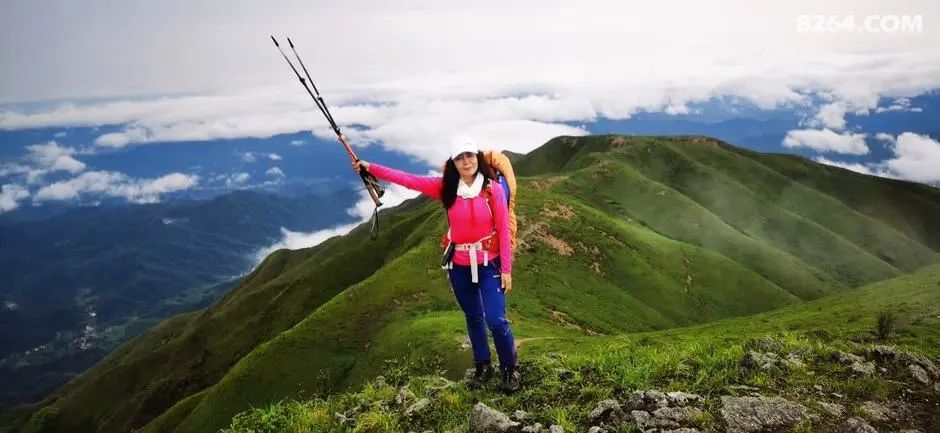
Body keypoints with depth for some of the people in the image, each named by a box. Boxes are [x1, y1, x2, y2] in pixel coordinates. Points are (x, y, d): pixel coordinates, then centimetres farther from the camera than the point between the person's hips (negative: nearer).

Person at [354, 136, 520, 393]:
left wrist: (506, 270, -9)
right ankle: (482, 367, 33)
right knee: (473, 317, 16)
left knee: (496, 320, -8)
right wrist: (370, 168, -10)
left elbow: (503, 231, -8)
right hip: (458, 266, 3)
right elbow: (408, 180, -6)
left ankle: (510, 369, 14)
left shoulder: (493, 190, -10)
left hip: (488, 264, -3)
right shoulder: (446, 188, -4)